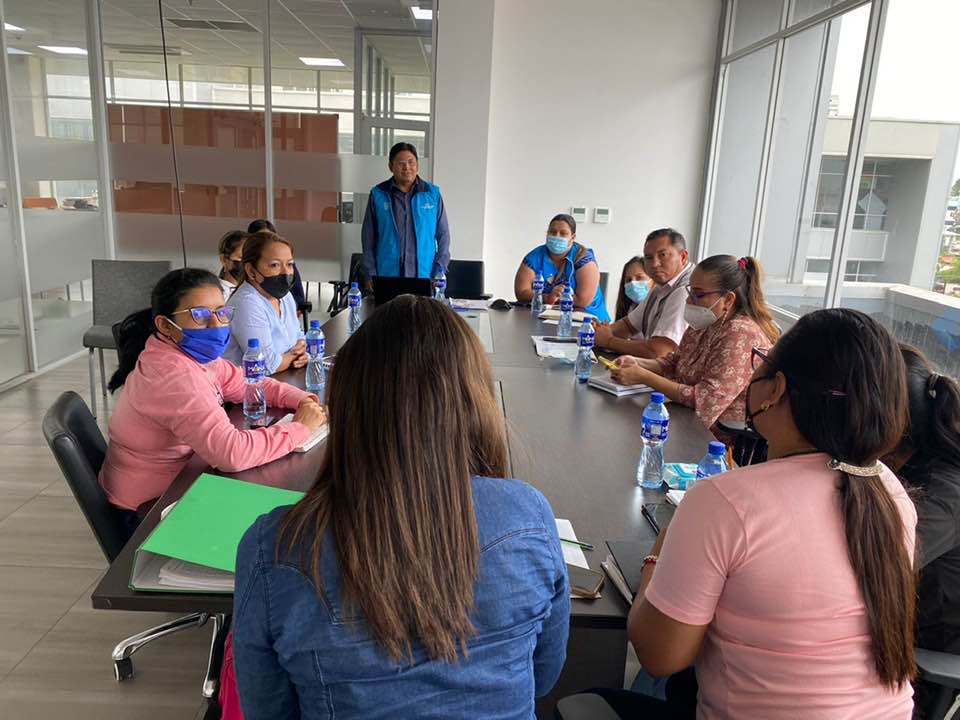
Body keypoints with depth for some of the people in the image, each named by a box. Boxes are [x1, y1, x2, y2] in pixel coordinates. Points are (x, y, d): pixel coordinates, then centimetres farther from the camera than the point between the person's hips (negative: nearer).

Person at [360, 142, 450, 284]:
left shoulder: (433, 194, 6)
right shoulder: (378, 195, 5)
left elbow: (443, 235, 7)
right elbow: (368, 238, 7)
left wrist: (439, 273, -1)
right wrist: (370, 275, 0)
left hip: (424, 277, 0)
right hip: (386, 278, 0)